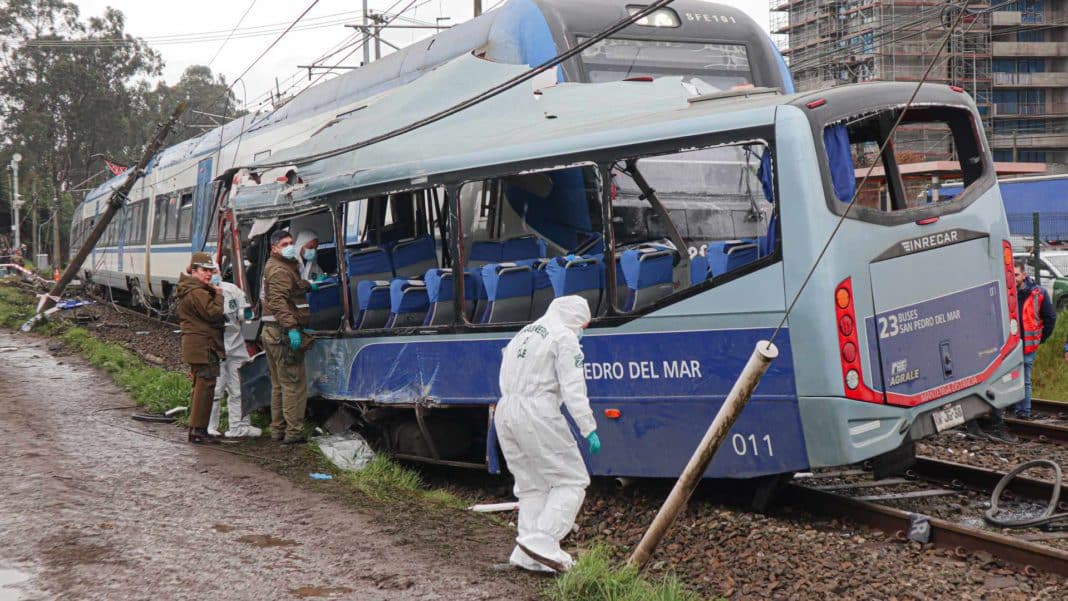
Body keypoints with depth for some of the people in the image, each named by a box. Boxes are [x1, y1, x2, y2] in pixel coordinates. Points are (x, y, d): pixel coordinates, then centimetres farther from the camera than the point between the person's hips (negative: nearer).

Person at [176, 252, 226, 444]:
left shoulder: (188, 290, 18)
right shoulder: (198, 292, -16)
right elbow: (214, 313, -22)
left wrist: (214, 293, 10)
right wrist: (218, 295, -8)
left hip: (195, 345, 11)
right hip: (203, 346, -11)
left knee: (200, 385, 17)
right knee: (205, 385, -9)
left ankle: (195, 429, 21)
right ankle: (198, 430, -10)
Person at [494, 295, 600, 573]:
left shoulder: (523, 334, 24)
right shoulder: (564, 337, -2)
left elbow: (507, 380, 18)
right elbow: (573, 388, -10)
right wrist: (589, 429, -10)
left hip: (504, 411, 8)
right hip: (537, 413, -8)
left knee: (531, 486, 15)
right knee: (571, 481, 0)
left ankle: (529, 555, 9)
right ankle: (541, 541, -13)